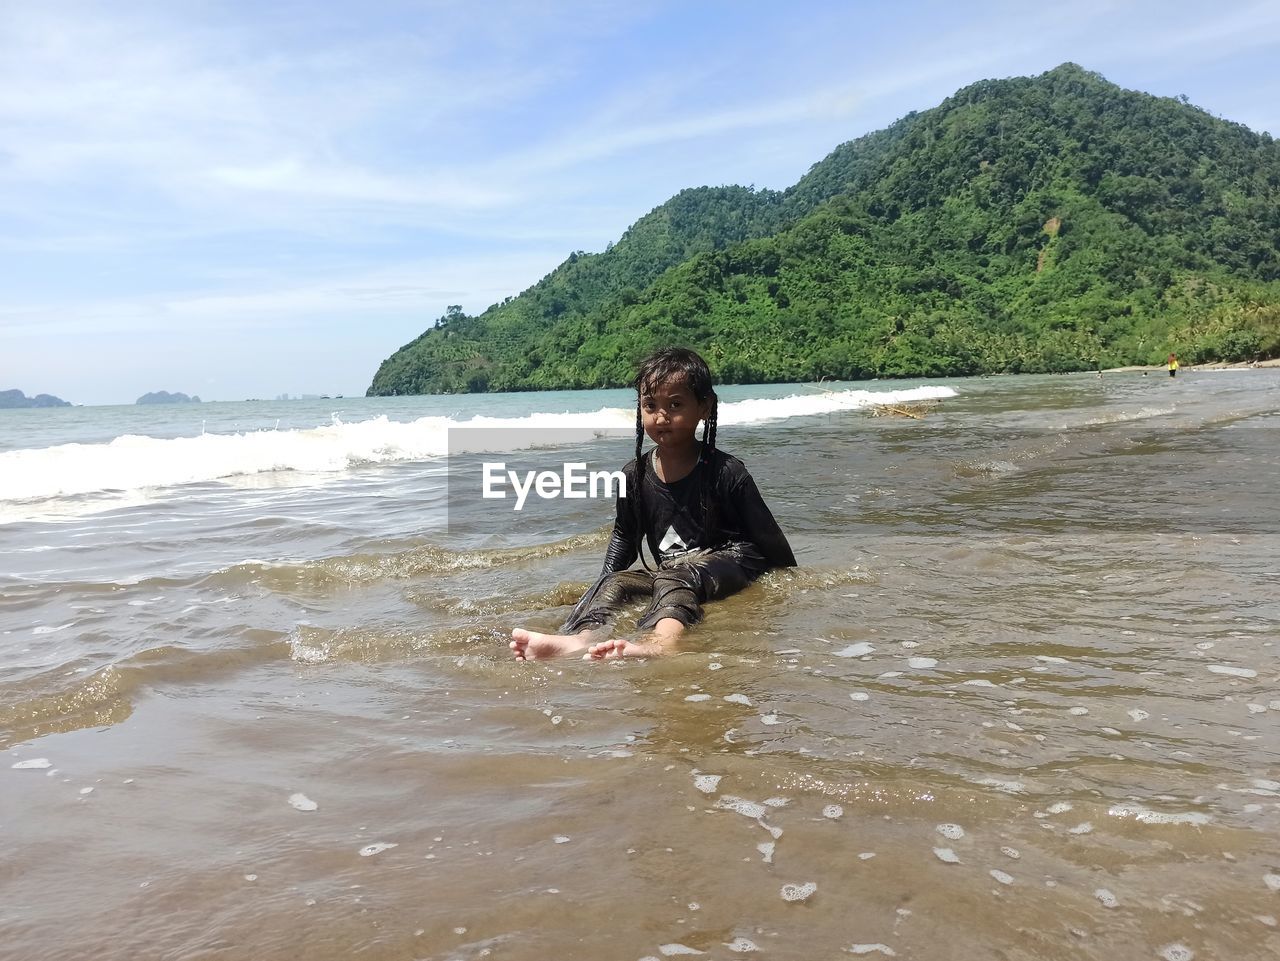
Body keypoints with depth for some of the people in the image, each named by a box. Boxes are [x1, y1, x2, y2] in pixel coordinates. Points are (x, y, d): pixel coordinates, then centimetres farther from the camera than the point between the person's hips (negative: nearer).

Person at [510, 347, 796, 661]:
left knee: (674, 577, -34)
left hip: (731, 566, -6)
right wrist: (606, 580, 12)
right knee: (615, 583, -18)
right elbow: (625, 536, 19)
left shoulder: (726, 472, -11)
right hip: (669, 573, 6)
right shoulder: (635, 475, 3)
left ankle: (660, 641, -66)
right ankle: (583, 637, -48)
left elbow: (767, 535, -4)